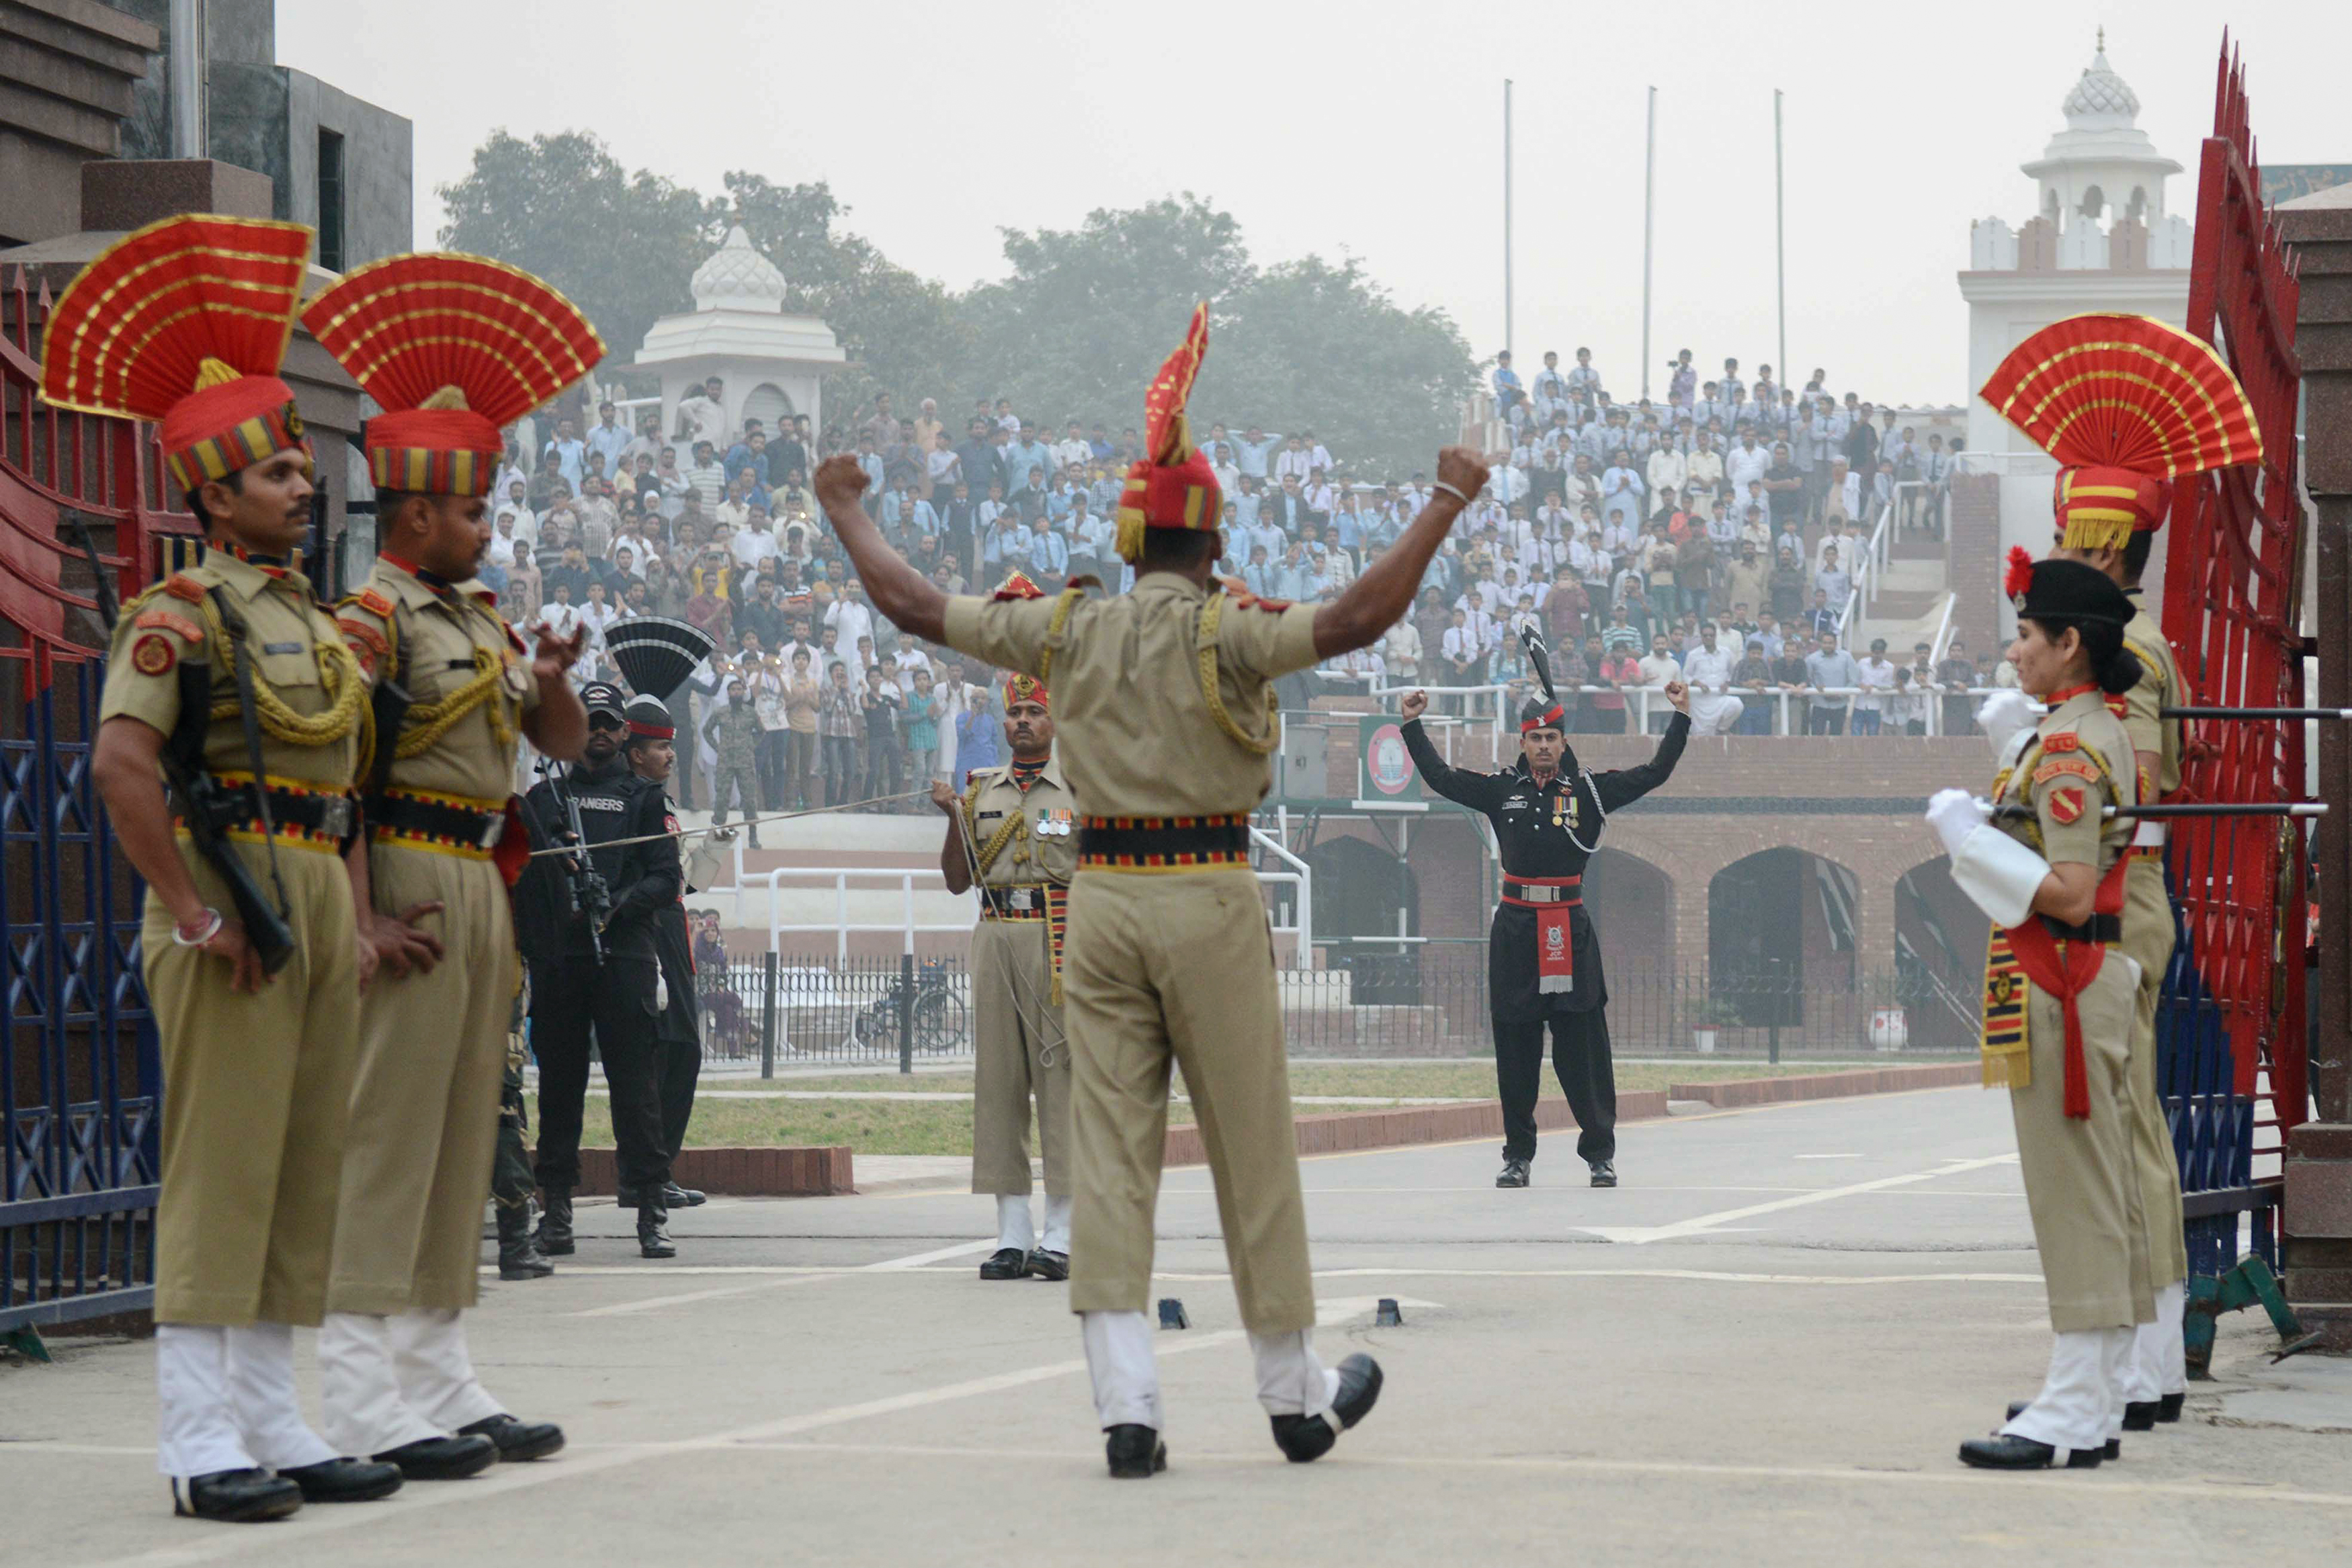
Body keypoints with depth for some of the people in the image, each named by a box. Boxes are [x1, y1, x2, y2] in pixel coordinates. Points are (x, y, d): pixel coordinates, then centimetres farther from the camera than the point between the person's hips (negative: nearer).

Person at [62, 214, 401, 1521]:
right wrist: (190, 913, -20)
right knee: (222, 1162, -8)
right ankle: (202, 1440, -6)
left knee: (309, 1166, 9)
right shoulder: (181, 613, -7)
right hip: (234, 893, -8)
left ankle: (273, 1424, 15)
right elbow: (121, 762, -20)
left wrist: (358, 918, 12)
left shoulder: (320, 623, 19)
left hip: (322, 907, 8)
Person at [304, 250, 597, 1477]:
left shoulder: (482, 621, 18)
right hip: (411, 882, -9)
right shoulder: (374, 616, -9)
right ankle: (364, 1397, -9)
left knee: (461, 1135, 11)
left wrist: (553, 677, -2)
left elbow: (563, 744, 21)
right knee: (387, 1129, -9)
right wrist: (364, 917, -23)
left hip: (483, 891, 9)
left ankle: (438, 1380, 16)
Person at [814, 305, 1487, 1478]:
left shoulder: (1066, 630, 4)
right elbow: (1356, 620, -22)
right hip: (1208, 898, -3)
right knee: (1251, 1150, 7)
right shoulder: (1223, 632, -8)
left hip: (1100, 898, 3)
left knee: (1109, 1150, 2)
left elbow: (911, 604, 10)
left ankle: (1125, 1405, -7)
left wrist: (844, 510, 26)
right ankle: (1296, 1397, 17)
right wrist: (1447, 504, -14)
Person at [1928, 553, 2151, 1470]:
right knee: (2099, 1198, 12)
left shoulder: (2066, 749, -17)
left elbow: (2067, 895, -23)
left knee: (2075, 1198, -9)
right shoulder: (2103, 734, 15)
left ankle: (2071, 1419, -8)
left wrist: (1971, 837, -17)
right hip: (2095, 981, 11)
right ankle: (2096, 1402, 18)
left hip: (2058, 992, -11)